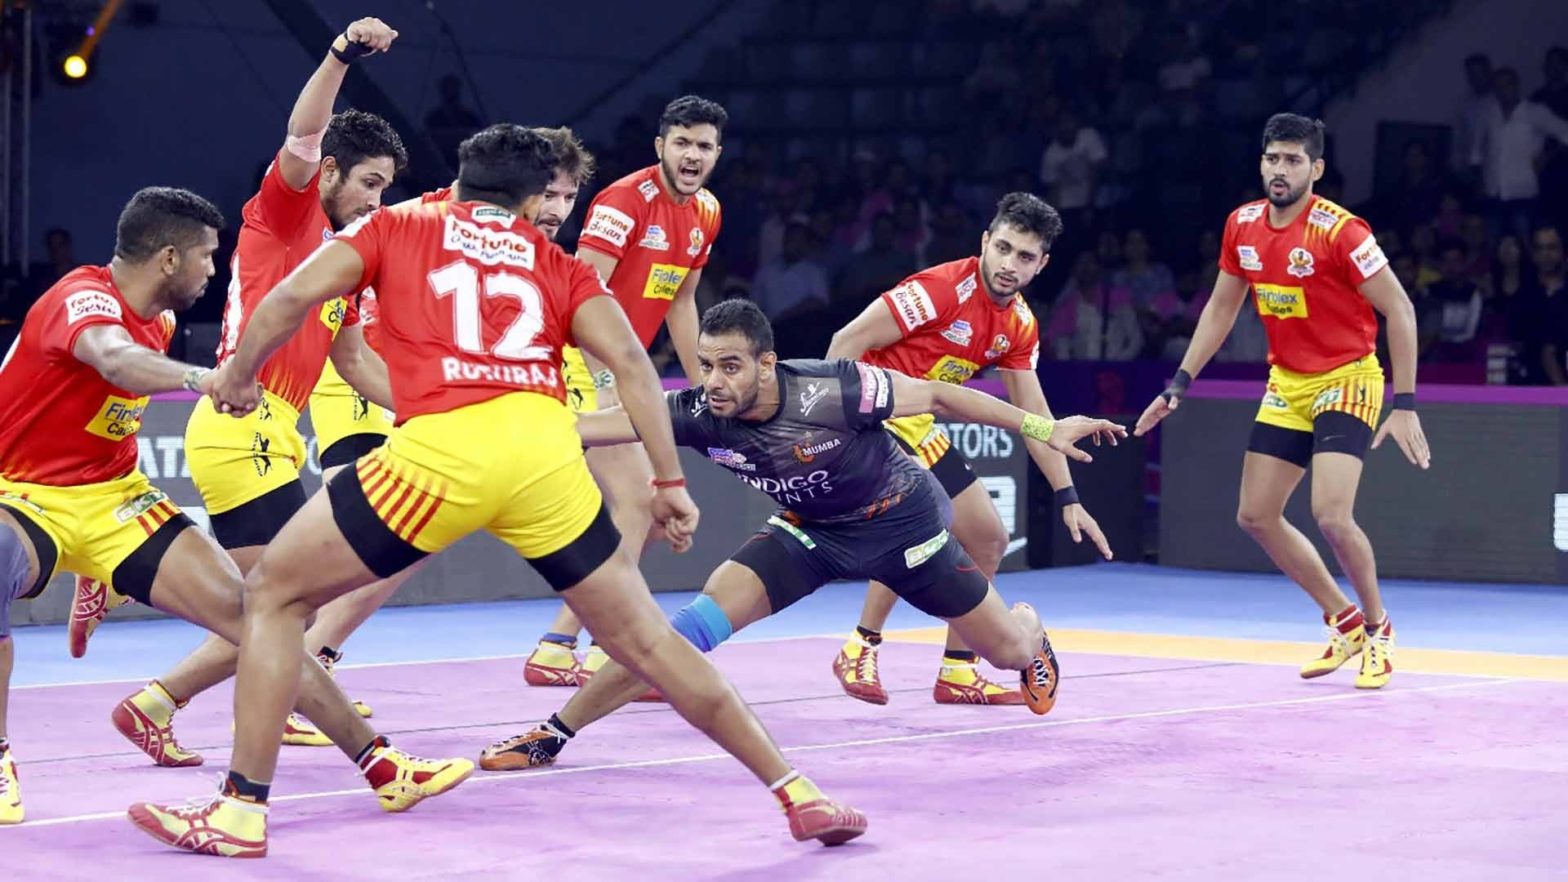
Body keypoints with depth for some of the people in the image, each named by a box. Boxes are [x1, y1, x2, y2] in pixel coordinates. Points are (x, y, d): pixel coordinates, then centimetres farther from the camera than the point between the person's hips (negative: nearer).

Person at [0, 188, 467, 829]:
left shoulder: (157, 319, 6)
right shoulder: (84, 298, -21)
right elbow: (115, 359, -45)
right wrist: (200, 379, -66)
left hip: (111, 497, 8)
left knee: (243, 608, -5)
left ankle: (380, 765, -2)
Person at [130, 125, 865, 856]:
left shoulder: (398, 225, 22)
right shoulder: (557, 265, 25)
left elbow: (295, 295, 8)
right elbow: (629, 359, 11)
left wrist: (238, 373, 24)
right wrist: (669, 481, 13)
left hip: (440, 447, -2)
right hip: (545, 448, 3)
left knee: (274, 593, 16)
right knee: (643, 637, 16)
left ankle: (242, 808, 11)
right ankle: (798, 793, 18)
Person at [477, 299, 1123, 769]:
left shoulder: (831, 391, -35)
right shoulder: (699, 414, -25)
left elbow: (936, 396, -23)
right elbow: (596, 426, -25)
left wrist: (1044, 429, -19)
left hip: (900, 519, -2)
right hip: (810, 531, 2)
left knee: (1006, 651, 7)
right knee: (705, 616, -19)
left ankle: (1028, 628, 49)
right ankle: (552, 735, -17)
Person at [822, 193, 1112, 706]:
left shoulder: (1020, 325, 3)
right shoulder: (942, 288, -21)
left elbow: (1032, 413, 10)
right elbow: (848, 341, -20)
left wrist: (1067, 498, 7)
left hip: (917, 428, 9)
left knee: (988, 539, 9)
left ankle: (958, 673, 17)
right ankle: (860, 651, -10)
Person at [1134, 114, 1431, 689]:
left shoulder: (1339, 230, -20)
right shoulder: (1242, 226, 0)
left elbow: (1399, 309, -17)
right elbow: (1221, 307, 13)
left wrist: (1404, 405, -21)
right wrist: (1179, 384, 7)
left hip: (1347, 380, -7)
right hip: (1286, 384, 7)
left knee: (1331, 516, -22)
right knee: (1256, 515, 5)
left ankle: (1378, 628, 4)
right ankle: (1344, 622, 22)